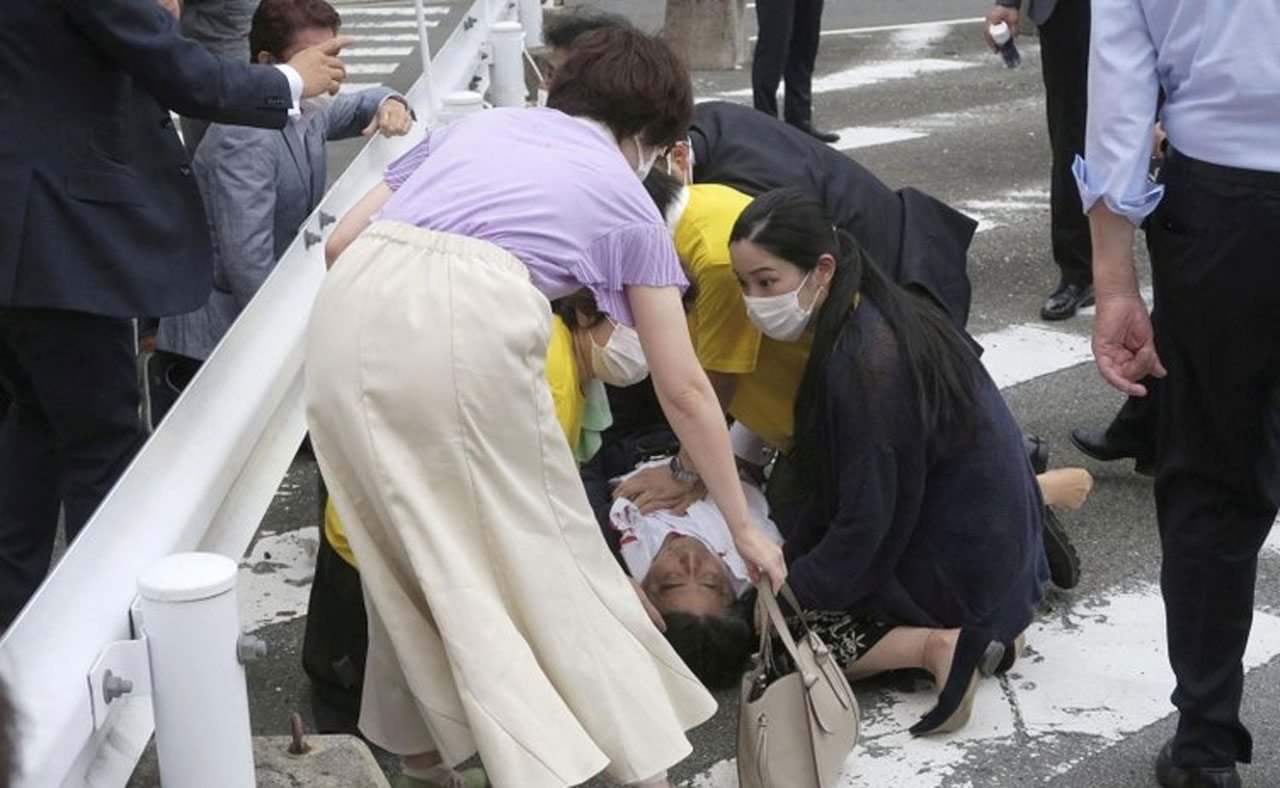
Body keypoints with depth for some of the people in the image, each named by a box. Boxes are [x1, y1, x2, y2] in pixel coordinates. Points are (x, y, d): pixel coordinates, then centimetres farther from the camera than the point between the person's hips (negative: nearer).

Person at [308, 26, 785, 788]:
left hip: (351, 312, 4)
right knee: (541, 548, 13)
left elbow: (342, 241, 25)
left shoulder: (475, 122, 32)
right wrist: (743, 527, 34)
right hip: (471, 322, -4)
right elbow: (684, 390, 25)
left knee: (408, 542, 21)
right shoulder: (625, 197, 23)